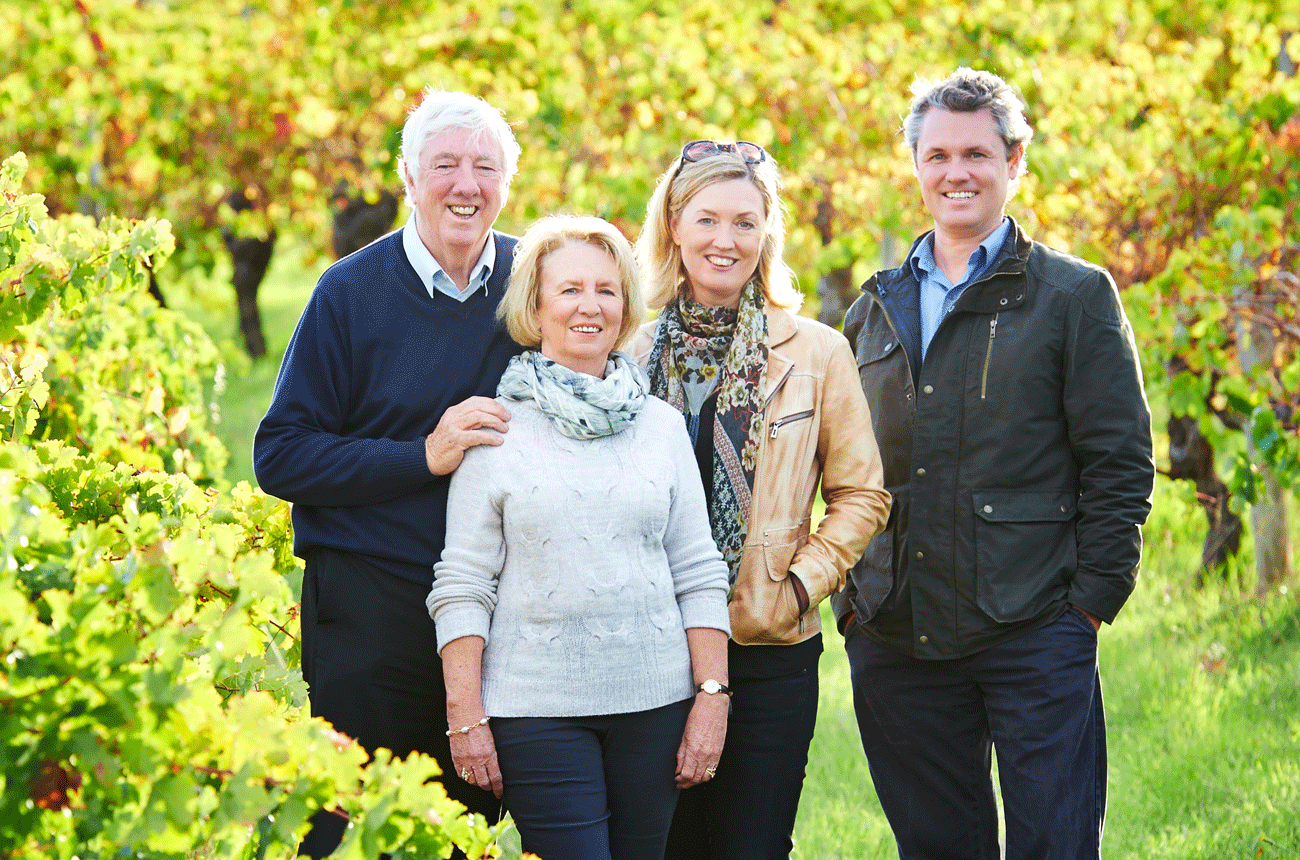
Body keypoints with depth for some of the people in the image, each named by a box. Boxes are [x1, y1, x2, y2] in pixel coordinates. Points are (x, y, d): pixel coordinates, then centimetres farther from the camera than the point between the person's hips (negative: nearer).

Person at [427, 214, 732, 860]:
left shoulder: (662, 425, 10)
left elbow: (699, 575, 10)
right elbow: (463, 584, -1)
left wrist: (712, 699, 2)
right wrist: (464, 716, -6)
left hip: (654, 703, 3)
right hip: (536, 705, -3)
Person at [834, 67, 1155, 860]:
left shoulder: (1075, 296, 2)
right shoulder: (876, 311, 16)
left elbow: (1121, 462, -2)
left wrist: (1091, 602, -9)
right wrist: (854, 598, 10)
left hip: (1034, 636, -4)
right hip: (897, 640, 4)